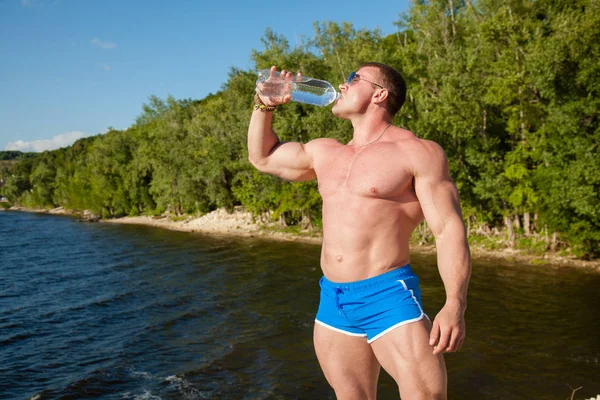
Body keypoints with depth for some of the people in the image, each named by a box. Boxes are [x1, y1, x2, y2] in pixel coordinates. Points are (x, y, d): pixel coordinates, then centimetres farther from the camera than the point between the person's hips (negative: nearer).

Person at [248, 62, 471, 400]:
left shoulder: (417, 152, -4)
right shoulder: (325, 153, 16)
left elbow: (450, 230, -11)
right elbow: (262, 157, 28)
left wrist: (455, 305, -21)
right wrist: (265, 106, 15)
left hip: (389, 297, -6)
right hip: (332, 300, 6)